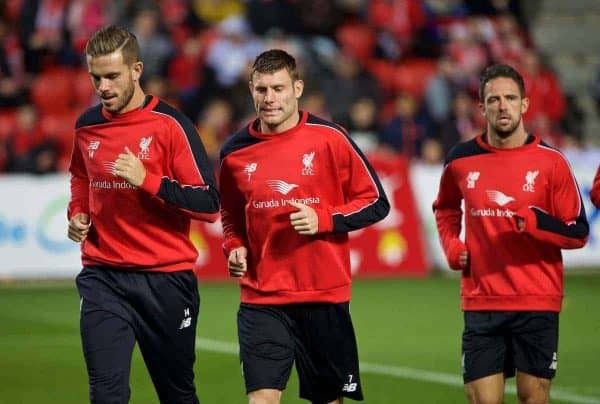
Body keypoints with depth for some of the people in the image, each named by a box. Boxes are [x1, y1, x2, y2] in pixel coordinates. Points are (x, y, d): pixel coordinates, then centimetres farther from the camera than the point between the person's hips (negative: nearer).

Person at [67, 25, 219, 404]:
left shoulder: (170, 125, -9)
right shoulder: (87, 126, 7)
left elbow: (209, 205, -13)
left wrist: (147, 180, -23)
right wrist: (78, 213, 10)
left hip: (166, 278, -3)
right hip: (102, 277, 3)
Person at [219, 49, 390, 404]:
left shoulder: (329, 138, -4)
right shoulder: (236, 152, 4)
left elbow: (376, 202, -1)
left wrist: (323, 219, -15)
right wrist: (235, 247, 1)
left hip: (326, 297, -1)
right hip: (262, 299, 1)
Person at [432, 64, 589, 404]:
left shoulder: (550, 162, -3)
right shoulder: (461, 160, 5)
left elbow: (578, 233, -2)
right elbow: (446, 209, 26)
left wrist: (536, 223, -20)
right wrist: (451, 245, 8)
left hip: (537, 304, -2)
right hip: (480, 302, 2)